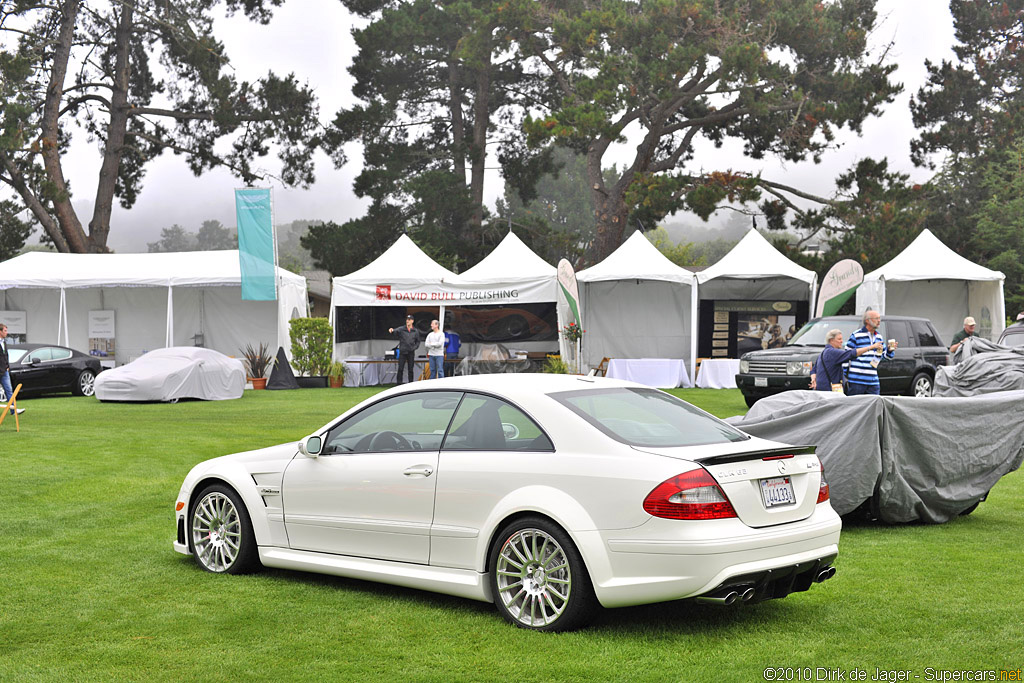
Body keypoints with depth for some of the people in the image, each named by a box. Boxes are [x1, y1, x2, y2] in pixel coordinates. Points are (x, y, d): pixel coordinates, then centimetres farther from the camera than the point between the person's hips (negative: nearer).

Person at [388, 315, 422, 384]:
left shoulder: (415, 331, 7)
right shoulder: (401, 329, 1)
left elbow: (418, 341, 14)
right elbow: (395, 331, -17)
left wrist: (415, 347, -3)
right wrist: (391, 330, -40)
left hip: (411, 353, 2)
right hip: (402, 352, -1)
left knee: (411, 370, 5)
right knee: (400, 369, -5)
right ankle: (399, 383, 0)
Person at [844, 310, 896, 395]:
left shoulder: (879, 337, 15)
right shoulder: (856, 335, -5)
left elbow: (883, 356, 23)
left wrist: (890, 350, 1)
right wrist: (844, 376, -6)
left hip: (873, 381, 6)